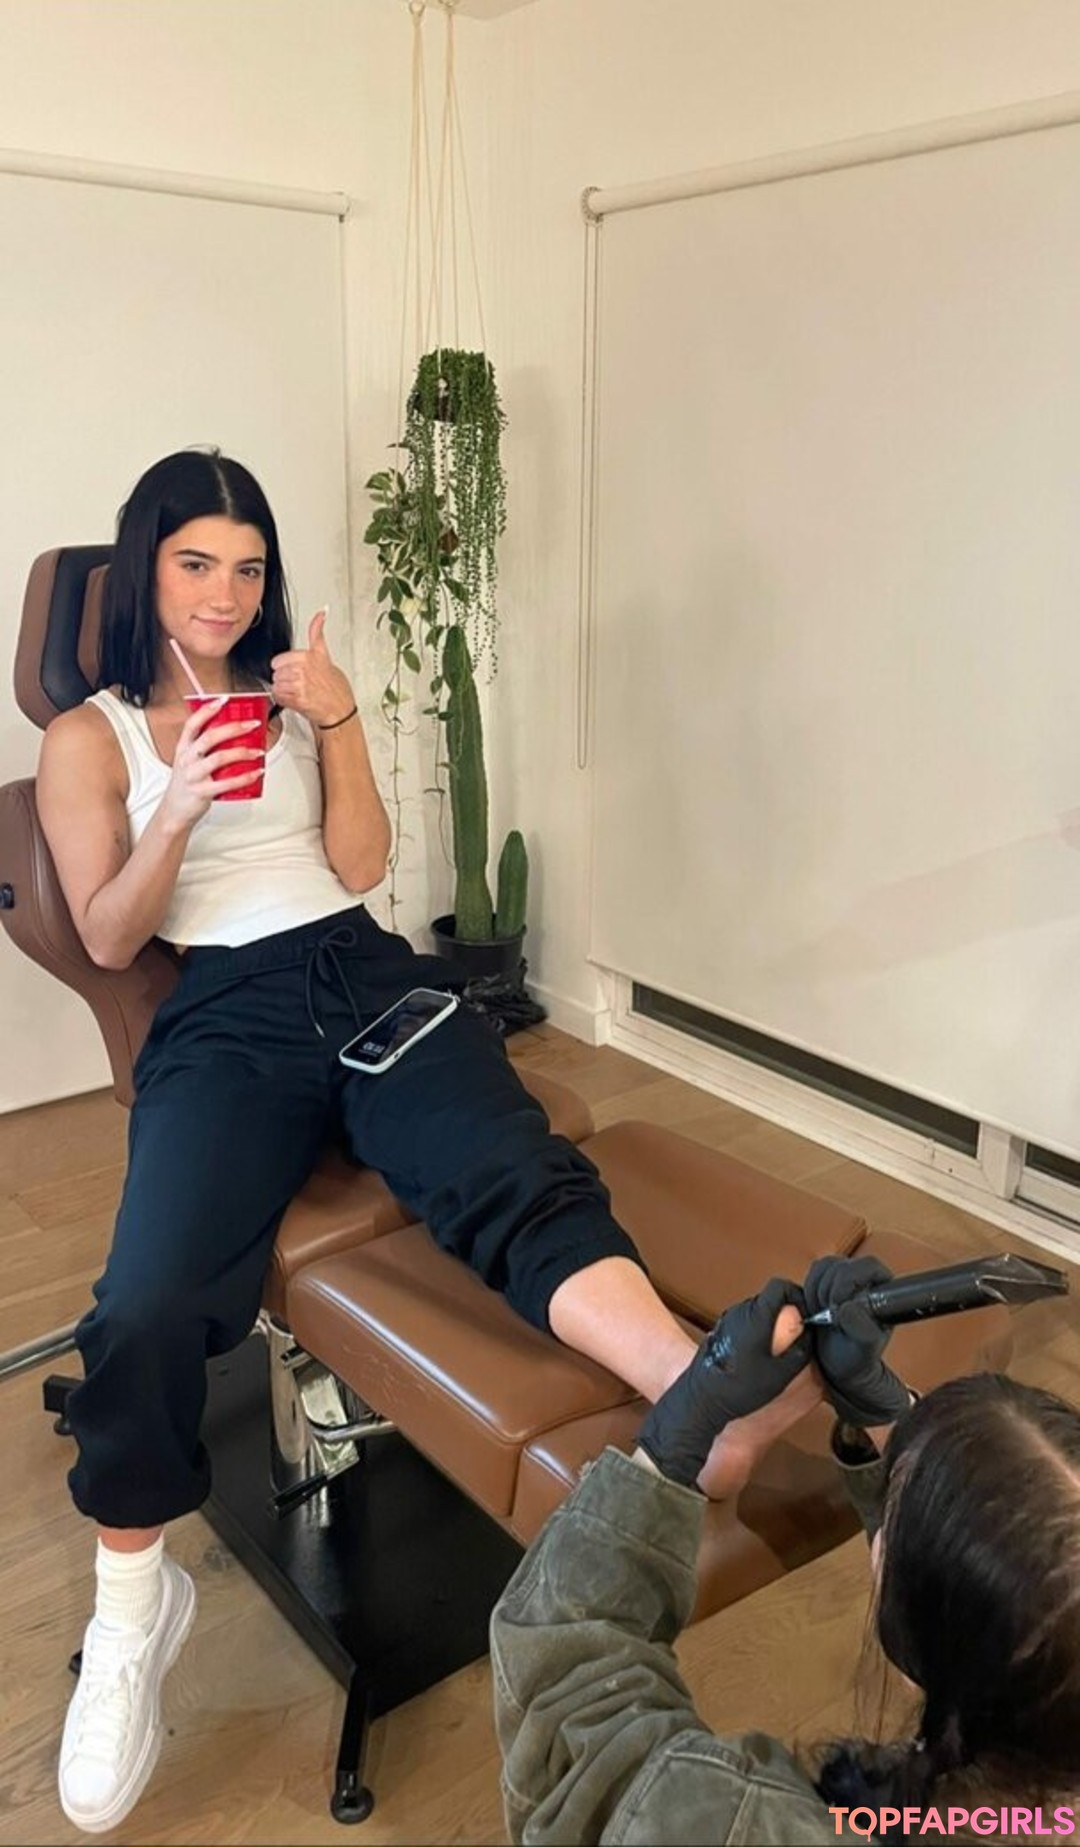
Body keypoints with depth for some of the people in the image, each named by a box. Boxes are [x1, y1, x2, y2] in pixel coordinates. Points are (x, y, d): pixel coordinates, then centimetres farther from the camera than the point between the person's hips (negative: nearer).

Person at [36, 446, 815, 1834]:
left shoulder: (292, 693, 23)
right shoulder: (87, 739, 16)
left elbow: (362, 863, 12)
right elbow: (107, 938, 7)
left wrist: (338, 724, -2)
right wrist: (181, 807, -10)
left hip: (369, 973, 2)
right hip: (224, 1013, -2)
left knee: (524, 1182, -28)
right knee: (144, 1312, -26)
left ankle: (720, 1409, -48)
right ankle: (132, 1610, -2)